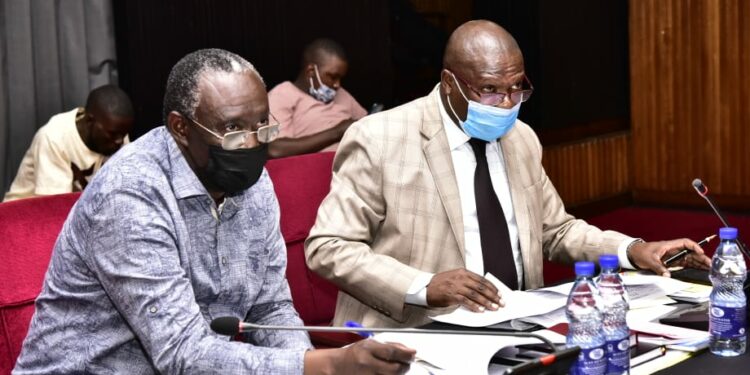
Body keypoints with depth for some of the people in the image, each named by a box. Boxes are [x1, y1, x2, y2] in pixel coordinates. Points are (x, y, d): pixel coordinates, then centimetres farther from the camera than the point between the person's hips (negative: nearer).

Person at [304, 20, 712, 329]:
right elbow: (327, 247, -11)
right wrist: (423, 286, -24)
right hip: (419, 337, -5)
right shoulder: (380, 139, -9)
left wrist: (631, 250, 3)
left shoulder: (521, 139, 10)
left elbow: (555, 230, 21)